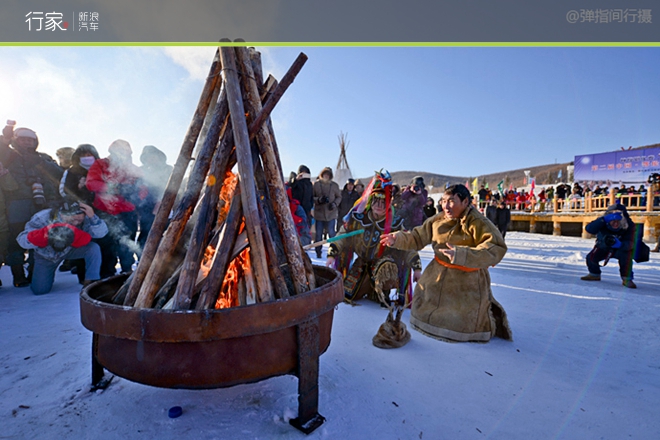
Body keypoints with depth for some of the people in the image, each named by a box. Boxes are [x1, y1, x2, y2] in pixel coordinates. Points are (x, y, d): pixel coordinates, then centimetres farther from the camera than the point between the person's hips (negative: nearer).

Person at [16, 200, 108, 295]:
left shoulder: (83, 219, -28)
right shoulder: (42, 218, -27)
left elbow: (101, 233, -36)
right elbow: (22, 239, -26)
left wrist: (92, 217, -52)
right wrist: (44, 234, -44)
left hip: (70, 250, 0)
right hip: (45, 255, 0)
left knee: (93, 248, -31)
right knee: (40, 290, -1)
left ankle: (90, 282, -19)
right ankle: (49, 273, 34)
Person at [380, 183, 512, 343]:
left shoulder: (478, 223, -21)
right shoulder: (438, 220, -4)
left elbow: (497, 249, -31)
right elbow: (417, 237, 6)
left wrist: (462, 255, -40)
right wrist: (398, 239, -11)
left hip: (467, 282, -6)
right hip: (437, 277, 6)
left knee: (461, 326, 5)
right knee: (424, 311, 18)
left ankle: (490, 316, 34)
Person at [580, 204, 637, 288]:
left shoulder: (629, 225, -28)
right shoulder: (603, 223, -30)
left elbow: (630, 244, -34)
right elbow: (589, 229, -50)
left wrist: (618, 244, -56)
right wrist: (604, 219, -60)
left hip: (621, 249, -1)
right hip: (604, 248, 1)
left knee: (626, 255, -33)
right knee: (591, 257, -17)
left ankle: (627, 279, -14)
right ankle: (595, 274, 15)